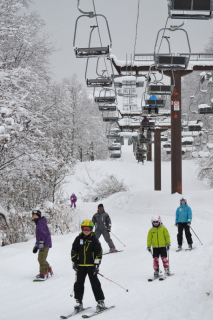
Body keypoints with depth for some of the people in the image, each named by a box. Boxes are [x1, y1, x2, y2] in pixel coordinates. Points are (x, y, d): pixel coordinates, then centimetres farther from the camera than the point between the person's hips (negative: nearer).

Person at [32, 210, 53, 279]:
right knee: (40, 259, 17)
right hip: (42, 245, 10)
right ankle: (49, 269, 30)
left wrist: (41, 243, -26)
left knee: (41, 259, -15)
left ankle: (43, 274, -19)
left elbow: (43, 234, -20)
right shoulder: (38, 223, 23)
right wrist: (36, 245, 29)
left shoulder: (41, 222, -9)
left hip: (45, 244, -10)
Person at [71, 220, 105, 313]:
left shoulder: (94, 240, -2)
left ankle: (100, 302, 6)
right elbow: (74, 251, 12)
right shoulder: (78, 239, 6)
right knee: (79, 283, 2)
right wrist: (74, 262, 4)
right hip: (80, 266, 3)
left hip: (91, 266, -3)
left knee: (95, 283, -2)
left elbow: (99, 253, -2)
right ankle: (78, 302, 11)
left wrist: (96, 265, -7)